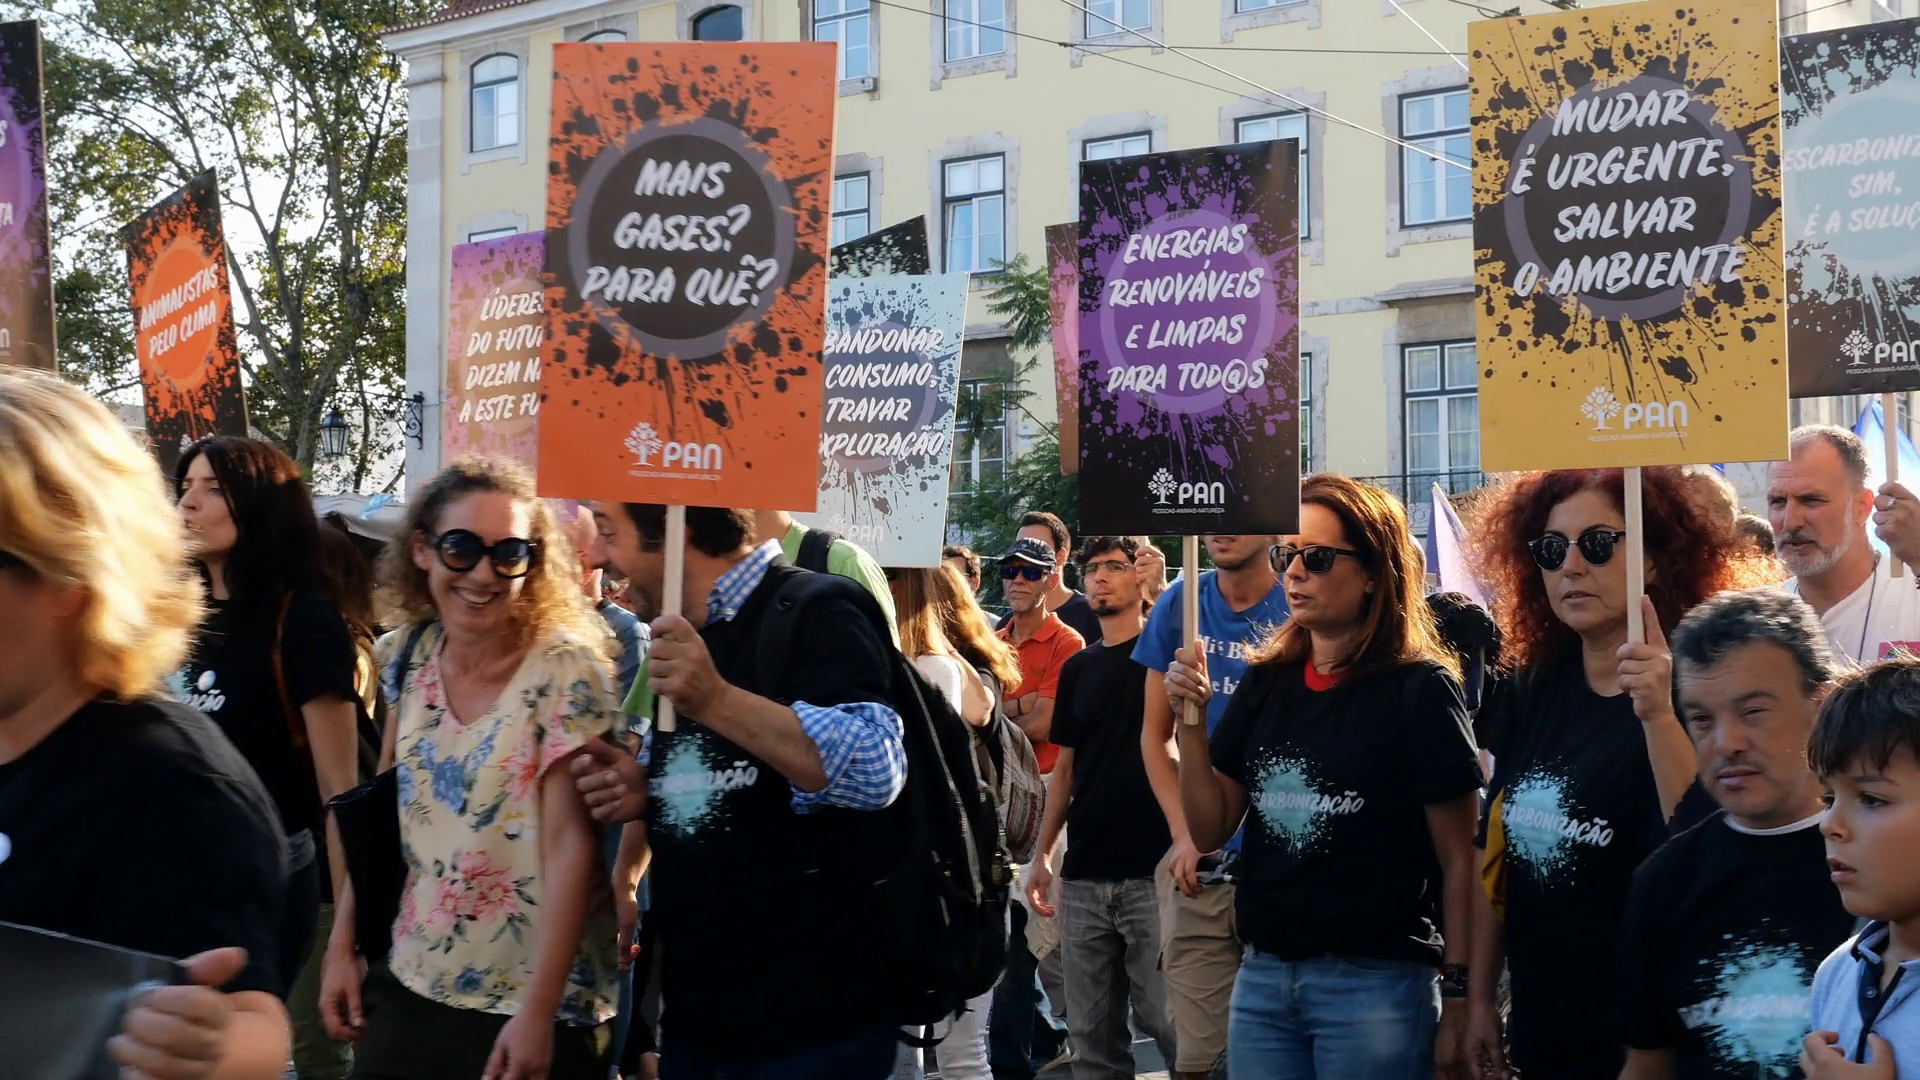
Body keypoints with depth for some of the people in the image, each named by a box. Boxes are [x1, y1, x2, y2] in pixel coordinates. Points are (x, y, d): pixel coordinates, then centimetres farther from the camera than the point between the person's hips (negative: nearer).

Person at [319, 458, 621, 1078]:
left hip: (526, 1008, -5)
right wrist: (342, 945, 8)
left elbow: (571, 845, -18)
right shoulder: (414, 655, 2)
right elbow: (381, 811, 10)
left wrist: (538, 1011, -21)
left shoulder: (566, 670, -15)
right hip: (406, 992, 5)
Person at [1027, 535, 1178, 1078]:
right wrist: (1043, 852, 12)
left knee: (1169, 1022, -4)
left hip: (1152, 870, -5)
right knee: (1092, 1033, 8)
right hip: (1084, 874, 5)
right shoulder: (1077, 668, 14)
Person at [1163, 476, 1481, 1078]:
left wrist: (1457, 999, -8)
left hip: (1376, 984, -5)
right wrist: (1191, 720, -6)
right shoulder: (1266, 681, 5)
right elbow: (1211, 829, 8)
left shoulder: (1419, 689, -10)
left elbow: (1458, 859, -7)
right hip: (1263, 977, 5)